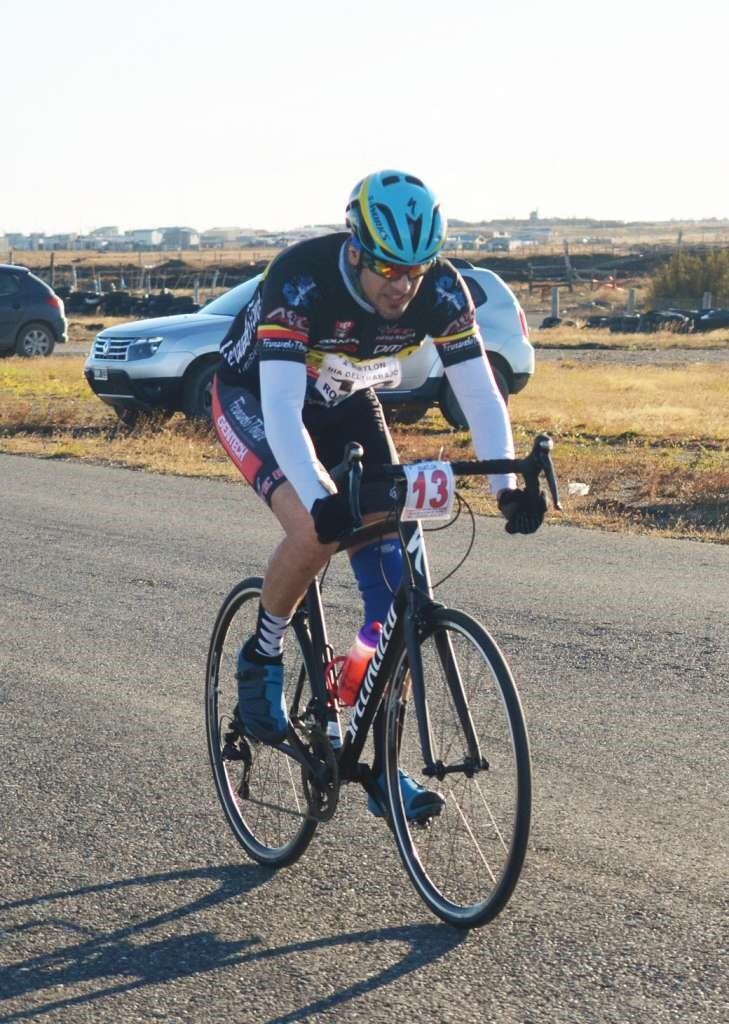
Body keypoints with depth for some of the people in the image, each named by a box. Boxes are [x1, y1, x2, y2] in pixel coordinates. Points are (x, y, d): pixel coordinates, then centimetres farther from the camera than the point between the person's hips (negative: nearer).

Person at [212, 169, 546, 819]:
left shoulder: (440, 289, -24)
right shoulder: (300, 279, -36)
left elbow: (481, 395, -24)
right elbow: (282, 408, -42)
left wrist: (507, 485, -39)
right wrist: (320, 500, -56)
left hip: (345, 405, 4)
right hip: (253, 397, -4)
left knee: (393, 577, -9)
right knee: (316, 532, -32)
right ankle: (262, 656, -3)